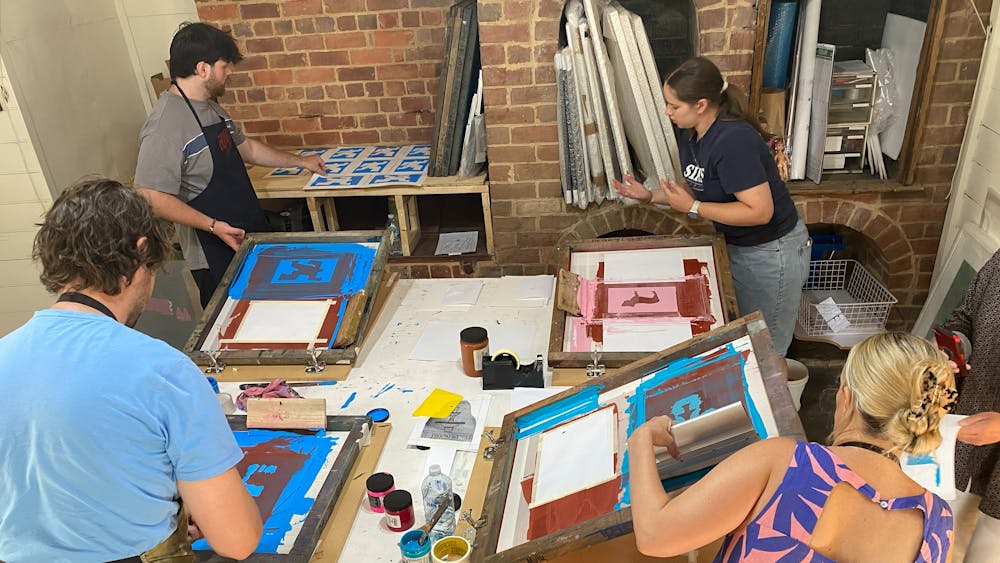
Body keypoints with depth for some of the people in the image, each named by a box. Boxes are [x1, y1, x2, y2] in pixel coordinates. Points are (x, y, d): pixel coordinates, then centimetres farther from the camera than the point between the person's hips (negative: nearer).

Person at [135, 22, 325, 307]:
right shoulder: (165, 125, -21)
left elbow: (246, 148, 24)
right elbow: (151, 196, -25)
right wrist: (212, 226, -30)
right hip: (216, 257, -9)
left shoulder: (211, 107, 9)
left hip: (253, 237, 9)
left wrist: (299, 161, 28)